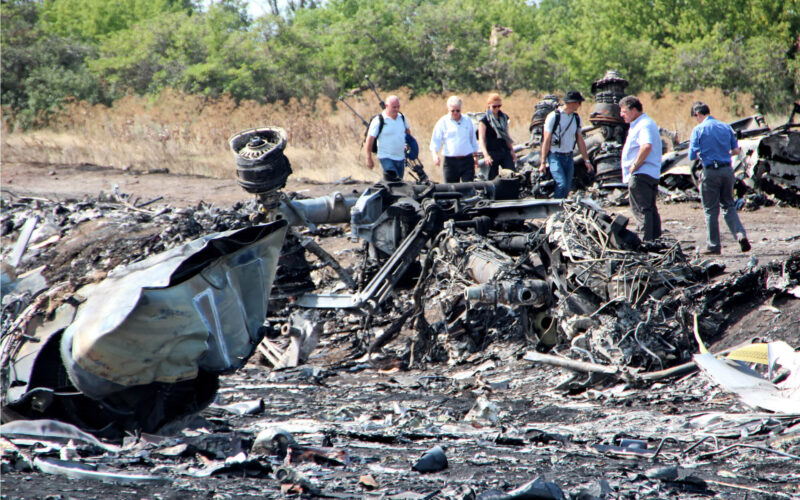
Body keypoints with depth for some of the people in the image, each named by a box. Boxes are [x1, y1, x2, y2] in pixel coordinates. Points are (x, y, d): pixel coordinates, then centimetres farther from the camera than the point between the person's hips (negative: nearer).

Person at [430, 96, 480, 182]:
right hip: (450, 161, -1)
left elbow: (473, 141, 21)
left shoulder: (467, 121, 10)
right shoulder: (443, 122, 2)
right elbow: (435, 142, -1)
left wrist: (475, 157, 22)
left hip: (467, 160, 1)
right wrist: (435, 155, -18)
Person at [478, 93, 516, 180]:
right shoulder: (484, 120, -5)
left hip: (505, 151, 5)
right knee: (491, 178, -3)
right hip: (492, 152, -5)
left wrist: (512, 151, 14)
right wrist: (486, 155, -25)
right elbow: (481, 139, -13)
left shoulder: (504, 117, 12)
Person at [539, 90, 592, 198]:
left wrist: (586, 160, 12)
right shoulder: (554, 116, -10)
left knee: (567, 188, 4)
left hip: (569, 157, 6)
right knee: (562, 184, -19)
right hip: (555, 157, -6)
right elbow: (546, 141, -9)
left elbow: (580, 141, 15)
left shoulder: (576, 118, 9)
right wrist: (543, 162, -11)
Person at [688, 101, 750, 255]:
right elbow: (736, 150, 9)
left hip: (710, 172, -4)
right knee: (728, 206, 16)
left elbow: (692, 156, -6)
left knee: (711, 210, 4)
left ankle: (714, 246, 7)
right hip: (727, 170, 4)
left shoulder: (698, 130, -6)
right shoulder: (726, 127, 7)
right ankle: (740, 234, -4)